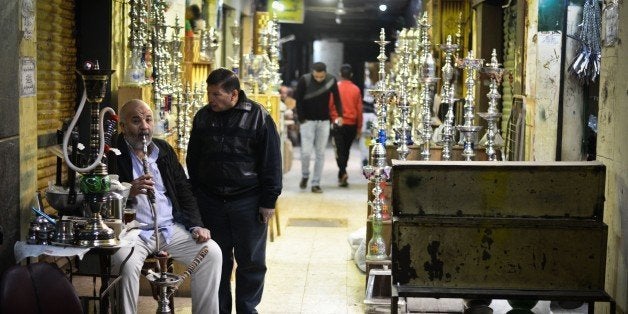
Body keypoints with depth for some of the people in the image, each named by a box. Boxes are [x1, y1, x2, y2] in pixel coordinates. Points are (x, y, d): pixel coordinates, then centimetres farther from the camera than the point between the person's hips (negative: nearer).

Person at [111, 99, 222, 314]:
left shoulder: (165, 150, 15)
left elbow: (184, 191, 17)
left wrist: (196, 225, 4)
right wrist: (129, 192, -26)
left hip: (171, 228, 5)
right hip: (132, 230, -5)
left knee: (212, 252, -11)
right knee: (128, 262, -34)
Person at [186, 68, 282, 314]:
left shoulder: (258, 117, -7)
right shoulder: (203, 117, 5)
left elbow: (271, 162, -6)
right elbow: (193, 160, 14)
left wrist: (268, 201, -9)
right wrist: (194, 196, 10)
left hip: (248, 201, -3)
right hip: (210, 201, 3)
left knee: (251, 261, 5)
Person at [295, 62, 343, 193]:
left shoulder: (331, 80, -6)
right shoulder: (304, 80, -13)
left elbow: (337, 98, 5)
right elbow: (298, 101, -7)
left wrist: (340, 115, -6)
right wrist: (301, 119, -10)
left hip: (324, 122, 2)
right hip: (308, 121, -2)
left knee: (320, 153, 4)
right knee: (306, 152, -9)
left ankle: (316, 183, 12)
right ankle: (304, 176, 18)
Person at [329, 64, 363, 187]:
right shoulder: (356, 89, -1)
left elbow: (329, 106, -2)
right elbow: (359, 109, 2)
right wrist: (359, 127, 10)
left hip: (338, 123, -2)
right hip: (351, 124, 2)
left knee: (339, 150, -1)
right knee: (346, 150, 16)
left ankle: (343, 173, -20)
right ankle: (341, 174, 26)